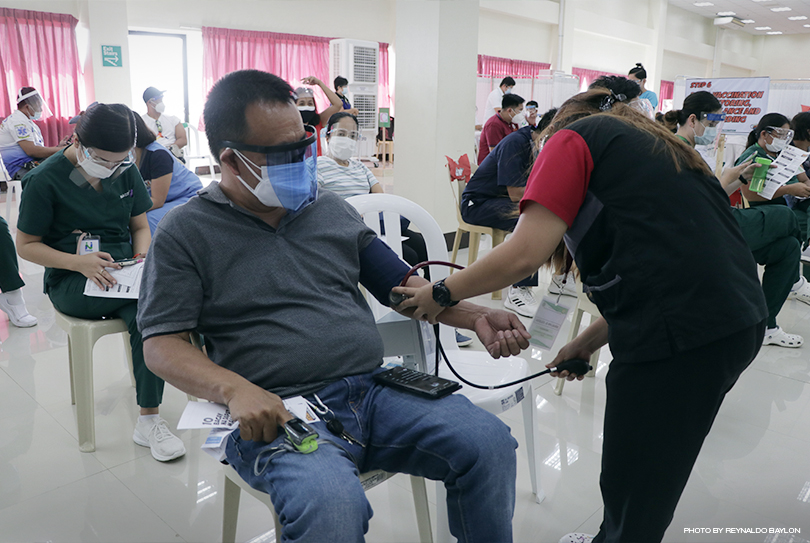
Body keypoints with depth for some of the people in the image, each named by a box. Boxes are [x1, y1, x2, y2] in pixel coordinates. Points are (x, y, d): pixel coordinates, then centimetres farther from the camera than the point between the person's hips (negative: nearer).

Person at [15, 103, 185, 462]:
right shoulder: (45, 180, -7)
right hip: (71, 281, -4)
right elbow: (26, 245, -3)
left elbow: (140, 226, 13)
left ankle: (148, 421, -22)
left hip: (122, 270, 4)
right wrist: (79, 262, -20)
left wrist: (142, 258, -9)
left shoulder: (126, 171, 6)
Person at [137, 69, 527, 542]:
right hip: (279, 413, -4)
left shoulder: (333, 209, 16)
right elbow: (162, 344, -2)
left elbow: (400, 283, 18)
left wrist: (475, 316, 3)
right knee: (330, 503, -35)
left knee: (490, 442, -16)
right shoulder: (185, 233, 3)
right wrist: (237, 390, -22)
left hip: (375, 389, 5)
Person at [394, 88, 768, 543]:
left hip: (680, 335, -9)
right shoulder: (656, 144, 26)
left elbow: (524, 254, -11)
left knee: (635, 493, 8)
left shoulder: (573, 136, 3)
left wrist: (441, 294, 2)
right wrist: (588, 342, 22)